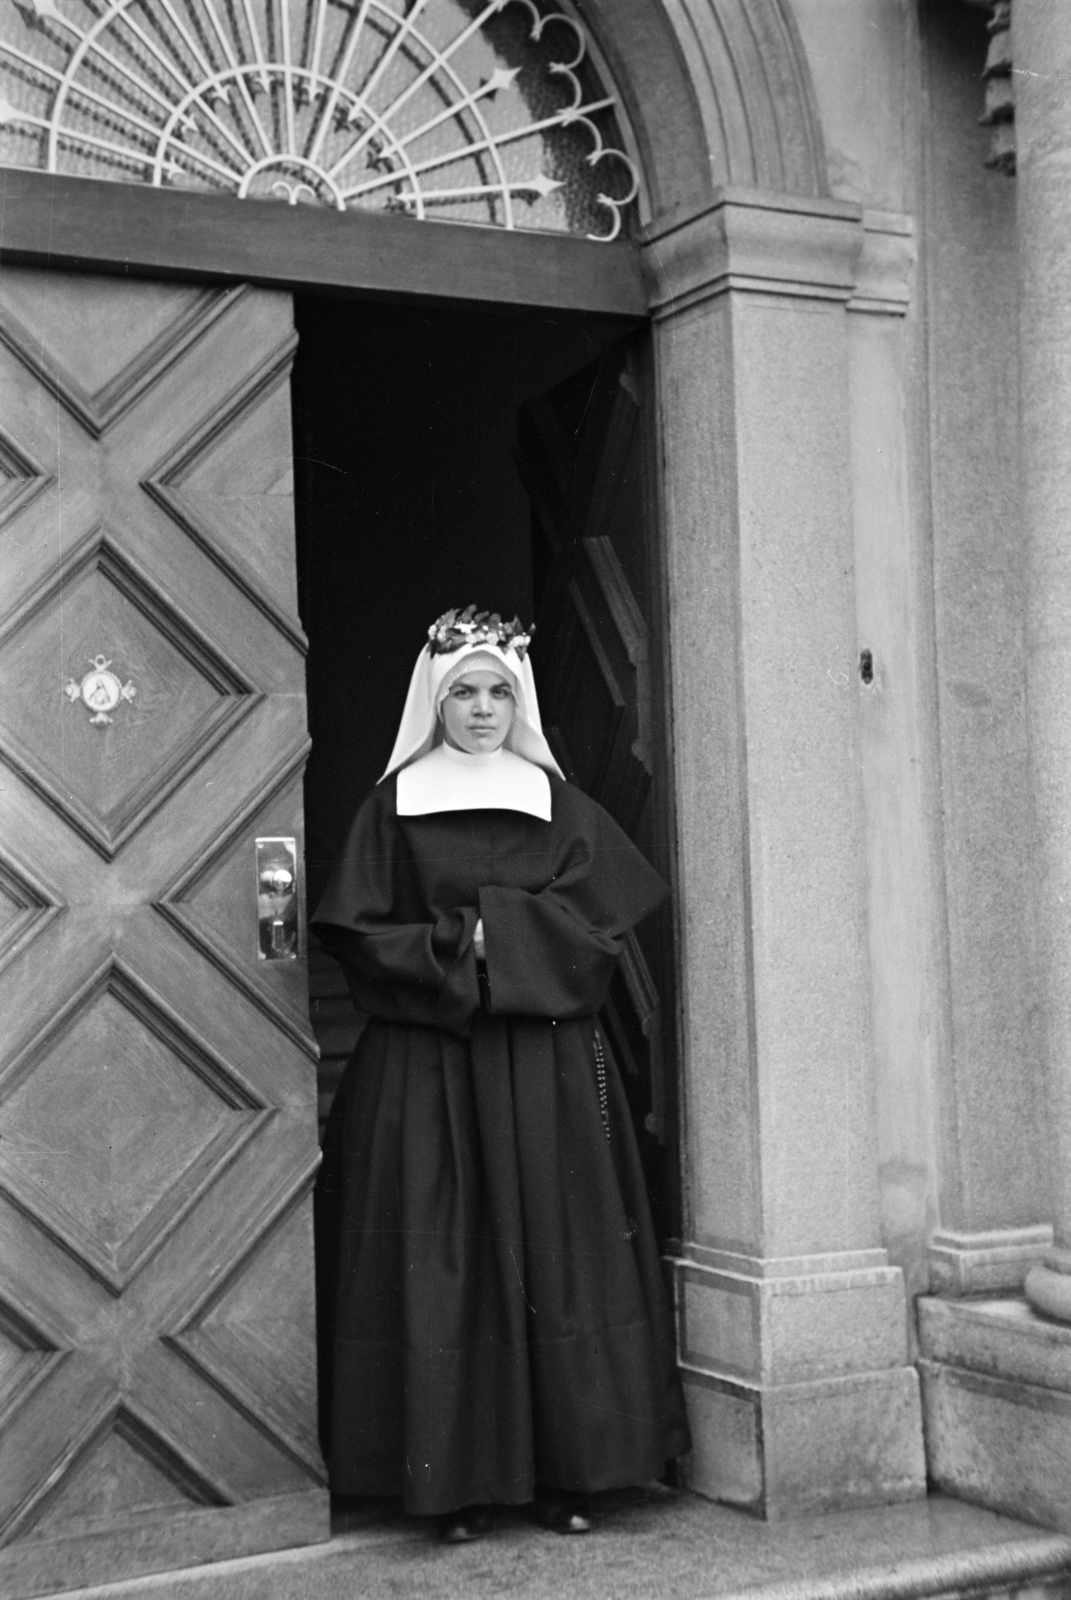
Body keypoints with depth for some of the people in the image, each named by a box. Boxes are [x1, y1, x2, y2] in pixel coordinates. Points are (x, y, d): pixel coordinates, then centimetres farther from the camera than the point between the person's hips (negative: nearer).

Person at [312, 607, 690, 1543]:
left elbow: (600, 929, 2)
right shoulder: (395, 804, 6)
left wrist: (495, 927, -9)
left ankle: (569, 1473, 8)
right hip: (427, 1066, -1)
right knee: (443, 1264, -2)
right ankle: (457, 1480, 5)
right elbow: (363, 936, -1)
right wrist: (457, 944, -12)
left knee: (556, 1254, 1)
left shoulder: (559, 804, 10)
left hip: (549, 1067, 1)